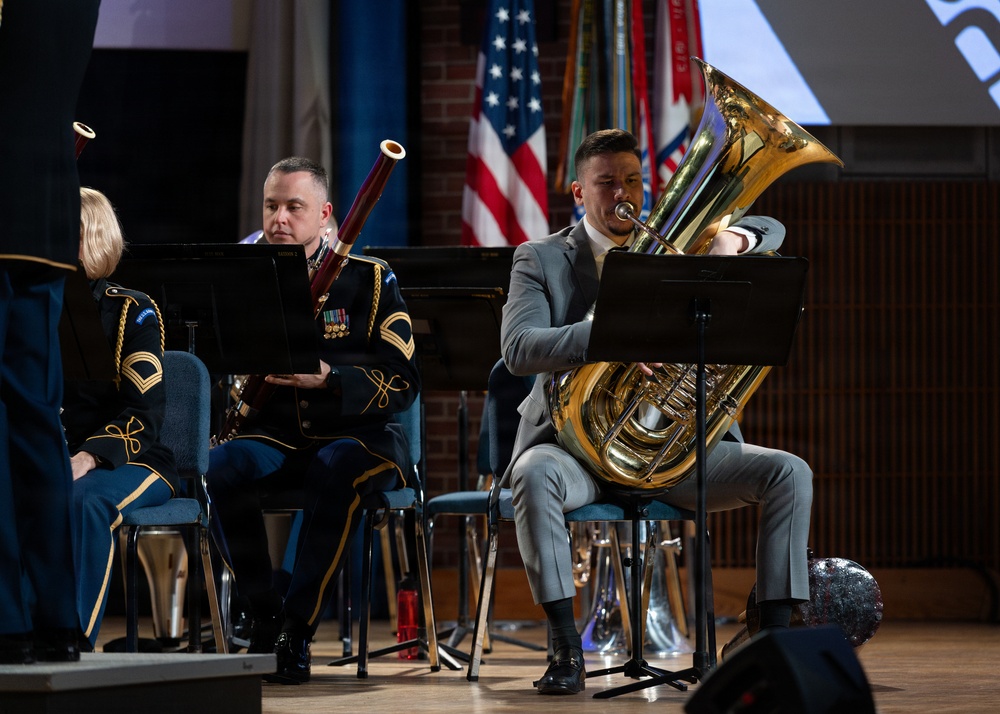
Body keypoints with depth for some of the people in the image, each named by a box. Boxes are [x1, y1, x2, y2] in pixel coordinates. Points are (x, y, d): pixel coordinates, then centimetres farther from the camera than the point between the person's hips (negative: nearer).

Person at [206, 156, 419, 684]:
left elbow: (403, 383, -7)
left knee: (340, 471, -38)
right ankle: (265, 618, -16)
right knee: (222, 467, -31)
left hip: (356, 436, -3)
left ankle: (296, 633, -29)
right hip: (276, 437, 3)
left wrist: (328, 379, -23)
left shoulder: (369, 280, 1)